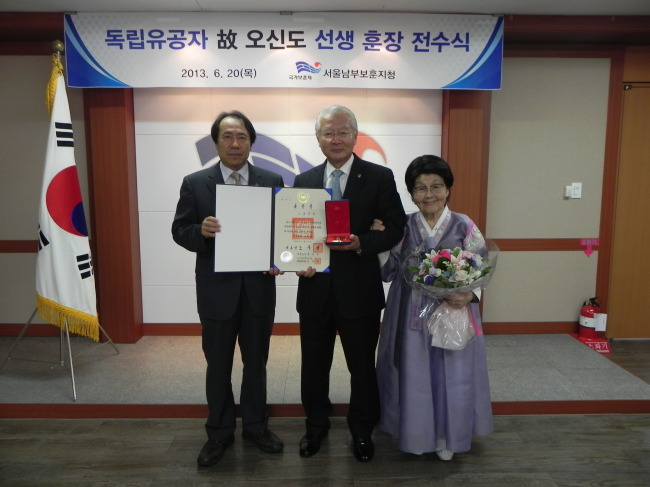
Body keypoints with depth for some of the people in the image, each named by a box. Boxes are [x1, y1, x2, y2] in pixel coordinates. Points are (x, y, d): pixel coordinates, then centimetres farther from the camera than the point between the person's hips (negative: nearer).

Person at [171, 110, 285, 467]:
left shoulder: (272, 182, 0)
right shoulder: (195, 183, -3)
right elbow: (179, 231, -1)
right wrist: (201, 231, -23)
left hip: (259, 288, 1)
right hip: (216, 289, -1)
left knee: (256, 361, 16)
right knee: (218, 365, 13)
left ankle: (255, 426, 35)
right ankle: (219, 433, 32)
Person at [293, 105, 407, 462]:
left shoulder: (380, 177, -3)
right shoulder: (304, 181, 6)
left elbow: (396, 228, -6)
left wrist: (361, 243, -22)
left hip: (359, 291, -2)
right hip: (315, 290, 3)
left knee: (362, 366, 13)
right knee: (314, 365, 16)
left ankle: (362, 430, 37)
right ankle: (316, 425, 40)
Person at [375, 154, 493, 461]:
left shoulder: (464, 226, -3)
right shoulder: (402, 227, 0)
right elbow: (388, 273, 1)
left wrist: (469, 296, -19)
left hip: (453, 313, 0)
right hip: (412, 316, 1)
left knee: (450, 375, 8)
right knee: (413, 374, 9)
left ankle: (446, 438, 31)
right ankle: (416, 435, 31)